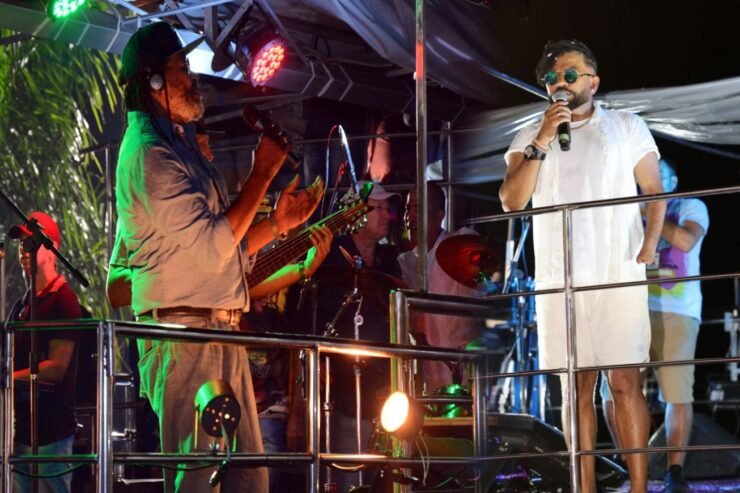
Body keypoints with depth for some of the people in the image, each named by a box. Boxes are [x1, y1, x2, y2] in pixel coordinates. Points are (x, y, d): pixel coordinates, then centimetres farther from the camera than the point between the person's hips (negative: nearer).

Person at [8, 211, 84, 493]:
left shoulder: (63, 301, -8)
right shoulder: (23, 304, 19)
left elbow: (56, 367, -15)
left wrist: (8, 378, -16)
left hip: (50, 428, -8)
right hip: (21, 427, 8)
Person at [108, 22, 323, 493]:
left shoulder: (181, 146, 20)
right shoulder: (149, 153, -12)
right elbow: (212, 246, -19)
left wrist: (279, 222, 11)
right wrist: (262, 174, -12)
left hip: (222, 333, 10)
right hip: (183, 334, -10)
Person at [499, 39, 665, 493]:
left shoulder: (628, 127, 10)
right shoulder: (529, 138, 12)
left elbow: (656, 192, 9)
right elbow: (512, 201, -1)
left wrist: (649, 244, -6)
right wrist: (541, 143, -9)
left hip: (618, 275, -2)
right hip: (558, 280, 2)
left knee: (626, 382, -8)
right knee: (576, 387, 3)